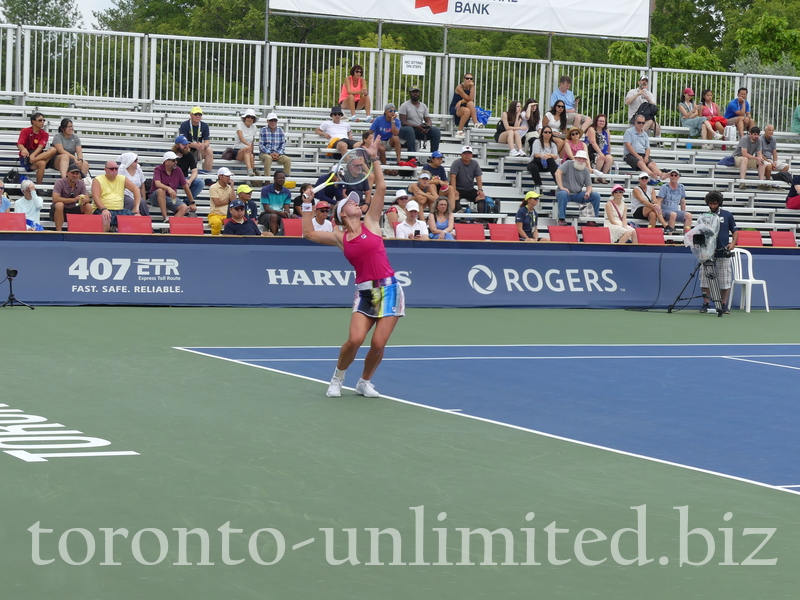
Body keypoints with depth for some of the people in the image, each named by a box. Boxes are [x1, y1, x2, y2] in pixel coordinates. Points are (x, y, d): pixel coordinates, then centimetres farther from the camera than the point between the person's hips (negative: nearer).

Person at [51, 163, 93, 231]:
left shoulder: (81, 184, -1)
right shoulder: (60, 183, -16)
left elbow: (87, 199, -8)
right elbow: (55, 198, -29)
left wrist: (84, 200, -35)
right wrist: (73, 199, -35)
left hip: (73, 210, 4)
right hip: (60, 210, -4)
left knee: (88, 206, -17)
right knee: (59, 204, -37)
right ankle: (58, 231, -31)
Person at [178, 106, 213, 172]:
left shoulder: (204, 126, 2)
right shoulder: (184, 125, -9)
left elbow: (207, 141, -5)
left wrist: (204, 145, -31)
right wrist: (196, 145, -36)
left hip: (197, 152, 3)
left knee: (209, 150, -23)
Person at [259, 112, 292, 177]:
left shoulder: (280, 130, 12)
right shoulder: (263, 130, 4)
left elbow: (283, 144, 9)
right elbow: (261, 145, -1)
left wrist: (278, 153, -8)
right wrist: (270, 153, -13)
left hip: (278, 154, 3)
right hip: (265, 153, -3)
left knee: (288, 159, -25)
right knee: (268, 158, -38)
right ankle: (267, 177, -42)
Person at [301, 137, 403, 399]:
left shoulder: (371, 223, 7)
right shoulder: (340, 237, 10)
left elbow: (381, 187, 2)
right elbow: (309, 232, 14)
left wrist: (373, 158, 1)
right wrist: (307, 204, 12)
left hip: (388, 289, -1)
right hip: (364, 291, 1)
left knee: (378, 344, -7)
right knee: (355, 340, -14)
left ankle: (365, 382, 18)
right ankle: (337, 378, 12)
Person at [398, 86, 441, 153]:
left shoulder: (423, 106, 13)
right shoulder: (404, 106, -4)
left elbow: (428, 121, 10)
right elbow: (403, 123, -13)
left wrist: (427, 127, -17)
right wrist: (417, 127, -25)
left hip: (420, 130, 5)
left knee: (436, 130, -17)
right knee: (409, 130, -41)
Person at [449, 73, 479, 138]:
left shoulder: (471, 87, 2)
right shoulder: (459, 87, -14)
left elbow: (471, 100, -11)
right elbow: (468, 99, -19)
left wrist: (461, 101, -24)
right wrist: (472, 88, -19)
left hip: (464, 107, 4)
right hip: (455, 108, -4)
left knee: (470, 103, -29)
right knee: (467, 110, -36)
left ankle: (476, 123, -37)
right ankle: (459, 131, -31)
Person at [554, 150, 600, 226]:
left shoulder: (586, 171, 9)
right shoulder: (568, 164, -2)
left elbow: (589, 186, 6)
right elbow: (558, 172, -17)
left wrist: (588, 192, -19)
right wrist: (561, 187, -26)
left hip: (578, 195, 4)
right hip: (566, 192, -4)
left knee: (596, 195, -14)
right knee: (563, 194, -40)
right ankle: (561, 219, -34)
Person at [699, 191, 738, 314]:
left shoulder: (727, 215, 7)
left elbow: (735, 231, 9)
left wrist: (733, 243, -7)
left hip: (723, 254, -1)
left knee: (725, 281, 1)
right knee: (705, 279, 0)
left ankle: (724, 305, 10)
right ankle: (706, 304, 7)